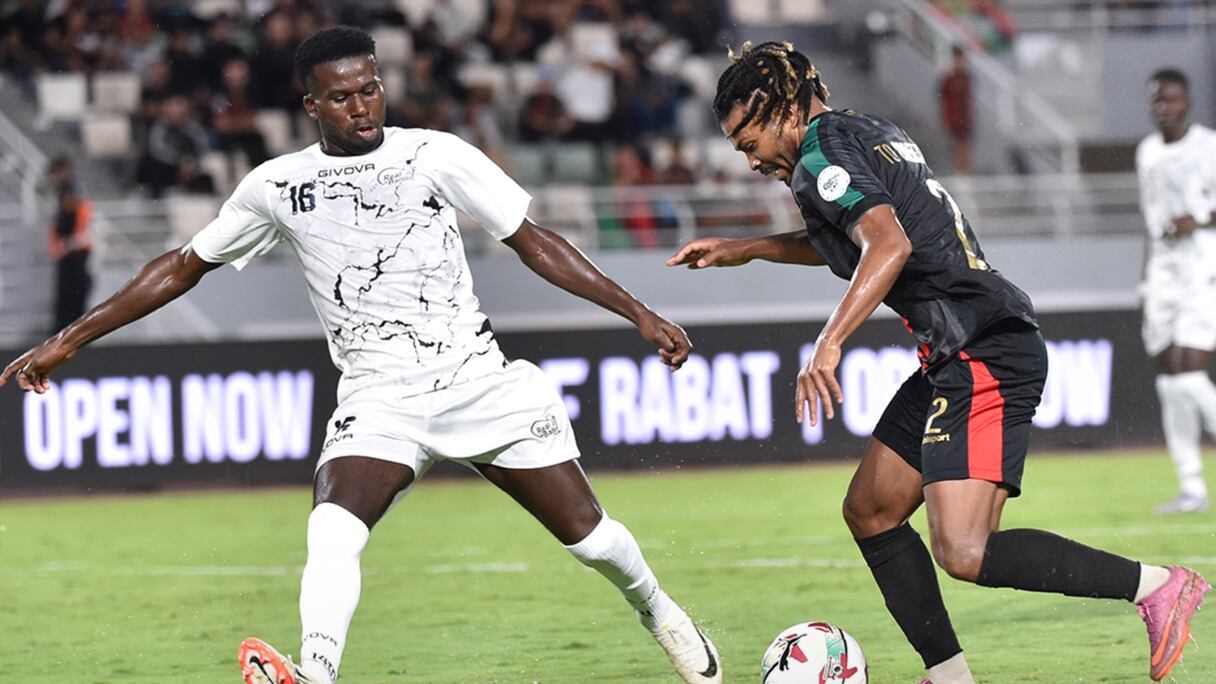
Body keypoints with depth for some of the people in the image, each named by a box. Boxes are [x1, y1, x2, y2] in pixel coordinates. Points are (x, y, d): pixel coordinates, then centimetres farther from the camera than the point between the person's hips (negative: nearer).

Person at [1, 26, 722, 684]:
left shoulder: (436, 155, -2)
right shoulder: (277, 186, 2)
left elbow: (535, 242, 2)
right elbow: (184, 267, 12)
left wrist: (641, 314, -3)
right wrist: (69, 340, 10)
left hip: (480, 379, 0)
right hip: (378, 399, 0)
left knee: (588, 535, 3)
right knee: (333, 532, -29)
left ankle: (656, 610, 34)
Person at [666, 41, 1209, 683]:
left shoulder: (821, 155, -10)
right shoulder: (869, 132, 20)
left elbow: (890, 246, -26)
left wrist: (829, 342, -33)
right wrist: (746, 249, 37)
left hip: (983, 358, -11)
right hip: (955, 361, 11)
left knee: (964, 553, -19)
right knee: (870, 512, 15)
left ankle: (1157, 585, -13)